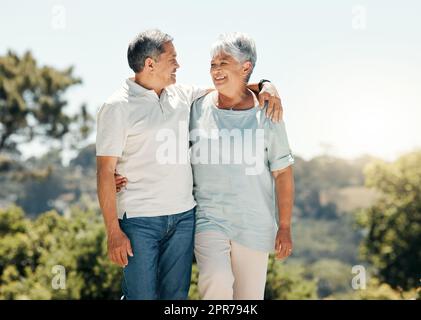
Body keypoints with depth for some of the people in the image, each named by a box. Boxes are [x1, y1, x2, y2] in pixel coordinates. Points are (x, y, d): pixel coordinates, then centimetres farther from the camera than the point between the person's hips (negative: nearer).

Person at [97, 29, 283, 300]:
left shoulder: (182, 96, 11)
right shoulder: (117, 108, -6)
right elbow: (105, 172, -9)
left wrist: (265, 86, 3)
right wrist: (113, 231, -14)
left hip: (184, 217, 6)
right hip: (139, 220, -6)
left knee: (176, 294, 10)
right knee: (141, 295, -3)